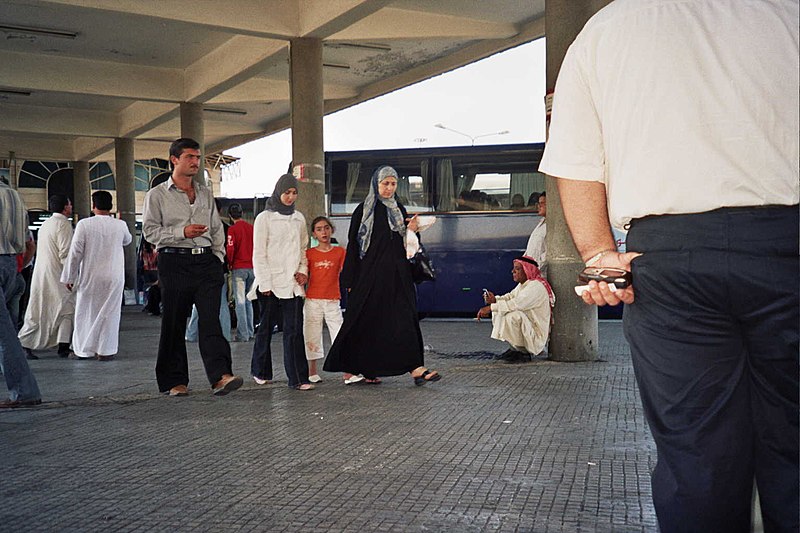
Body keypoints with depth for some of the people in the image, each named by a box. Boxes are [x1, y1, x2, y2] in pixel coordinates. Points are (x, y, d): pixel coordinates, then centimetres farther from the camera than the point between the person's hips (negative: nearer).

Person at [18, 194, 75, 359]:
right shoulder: (64, 224, -12)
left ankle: (24, 344, 11)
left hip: (40, 274, 8)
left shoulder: (45, 224, 16)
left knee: (37, 310, 12)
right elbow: (65, 254, -18)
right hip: (56, 275, -8)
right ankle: (63, 347, -3)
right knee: (67, 309, 1)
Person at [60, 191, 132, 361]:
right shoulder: (120, 225, -3)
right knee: (109, 313, 6)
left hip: (89, 277, -1)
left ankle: (83, 349, 17)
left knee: (86, 312, 11)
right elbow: (127, 240, 20)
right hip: (113, 278, 1)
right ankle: (105, 350, 5)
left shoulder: (84, 224, -10)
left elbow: (75, 253, -8)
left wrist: (69, 277, 1)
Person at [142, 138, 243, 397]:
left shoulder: (206, 193, 18)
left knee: (211, 320, -9)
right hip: (174, 262, -3)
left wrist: (218, 256, 10)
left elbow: (217, 228, 21)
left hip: (206, 261, 3)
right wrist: (182, 232, -13)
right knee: (174, 324, 1)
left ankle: (220, 376, -18)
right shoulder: (157, 195, 4)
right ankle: (174, 381, 10)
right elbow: (150, 231, -3)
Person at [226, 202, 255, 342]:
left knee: (240, 301, -2)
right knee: (248, 300, 15)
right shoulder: (252, 227, 6)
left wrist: (229, 264, 2)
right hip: (252, 268, 5)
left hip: (238, 268, -5)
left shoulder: (232, 229, -8)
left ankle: (242, 334, -4)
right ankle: (250, 332, 16)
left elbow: (230, 249, -13)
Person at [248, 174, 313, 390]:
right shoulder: (264, 218, -1)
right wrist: (264, 282, -10)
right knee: (265, 327, 8)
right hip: (270, 282, -3)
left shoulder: (299, 218, 14)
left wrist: (303, 270, 4)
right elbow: (258, 254, -4)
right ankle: (260, 372, 25)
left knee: (294, 329, -6)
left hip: (292, 282, 3)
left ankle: (298, 378, -9)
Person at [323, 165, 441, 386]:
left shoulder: (399, 209, 14)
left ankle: (416, 369, -2)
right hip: (370, 275, -4)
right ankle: (352, 369, 12)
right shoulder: (363, 210, -1)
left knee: (405, 319, -2)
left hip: (397, 275, 5)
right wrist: (351, 280, -8)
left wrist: (411, 231, -6)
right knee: (367, 321, -1)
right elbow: (353, 245, -3)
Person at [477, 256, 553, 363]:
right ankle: (515, 348, 11)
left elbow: (516, 304, -31)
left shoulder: (536, 286, -22)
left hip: (537, 336, -10)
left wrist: (490, 307, -30)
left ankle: (523, 353, -14)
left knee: (512, 316, -32)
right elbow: (509, 297, 8)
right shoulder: (523, 285, 11)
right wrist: (495, 299, -14)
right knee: (498, 312, 11)